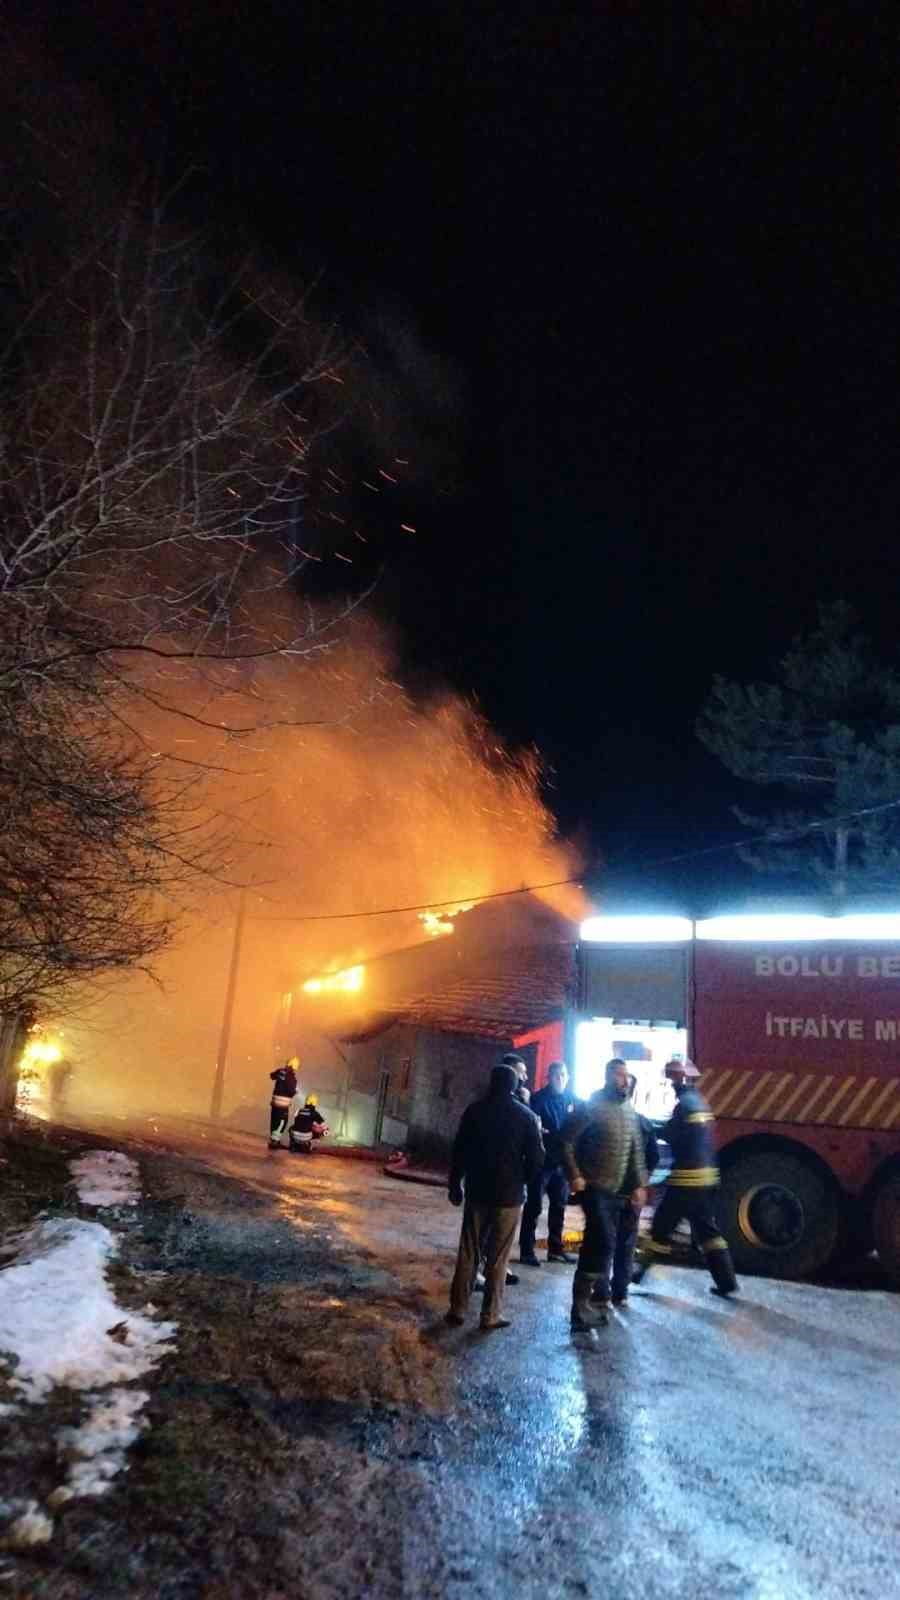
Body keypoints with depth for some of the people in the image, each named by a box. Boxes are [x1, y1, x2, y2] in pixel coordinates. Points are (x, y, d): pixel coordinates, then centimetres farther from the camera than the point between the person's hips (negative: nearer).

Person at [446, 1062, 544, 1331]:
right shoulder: (527, 1117, -5)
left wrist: (454, 1184, 9)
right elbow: (537, 1158, -5)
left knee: (468, 1253, 9)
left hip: (478, 1191, 1)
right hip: (509, 1194, -1)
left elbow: (459, 1150, 1)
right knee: (497, 1258, 6)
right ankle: (491, 1314, 8)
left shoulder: (475, 1110, -1)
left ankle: (458, 1310, 11)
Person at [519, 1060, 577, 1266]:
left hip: (562, 1161, 5)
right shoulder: (538, 1099, -9)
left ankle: (555, 1248, 27)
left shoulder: (572, 1101, 6)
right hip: (541, 1160, -5)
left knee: (559, 1206, 15)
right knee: (534, 1206, 2)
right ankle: (526, 1250, 10)